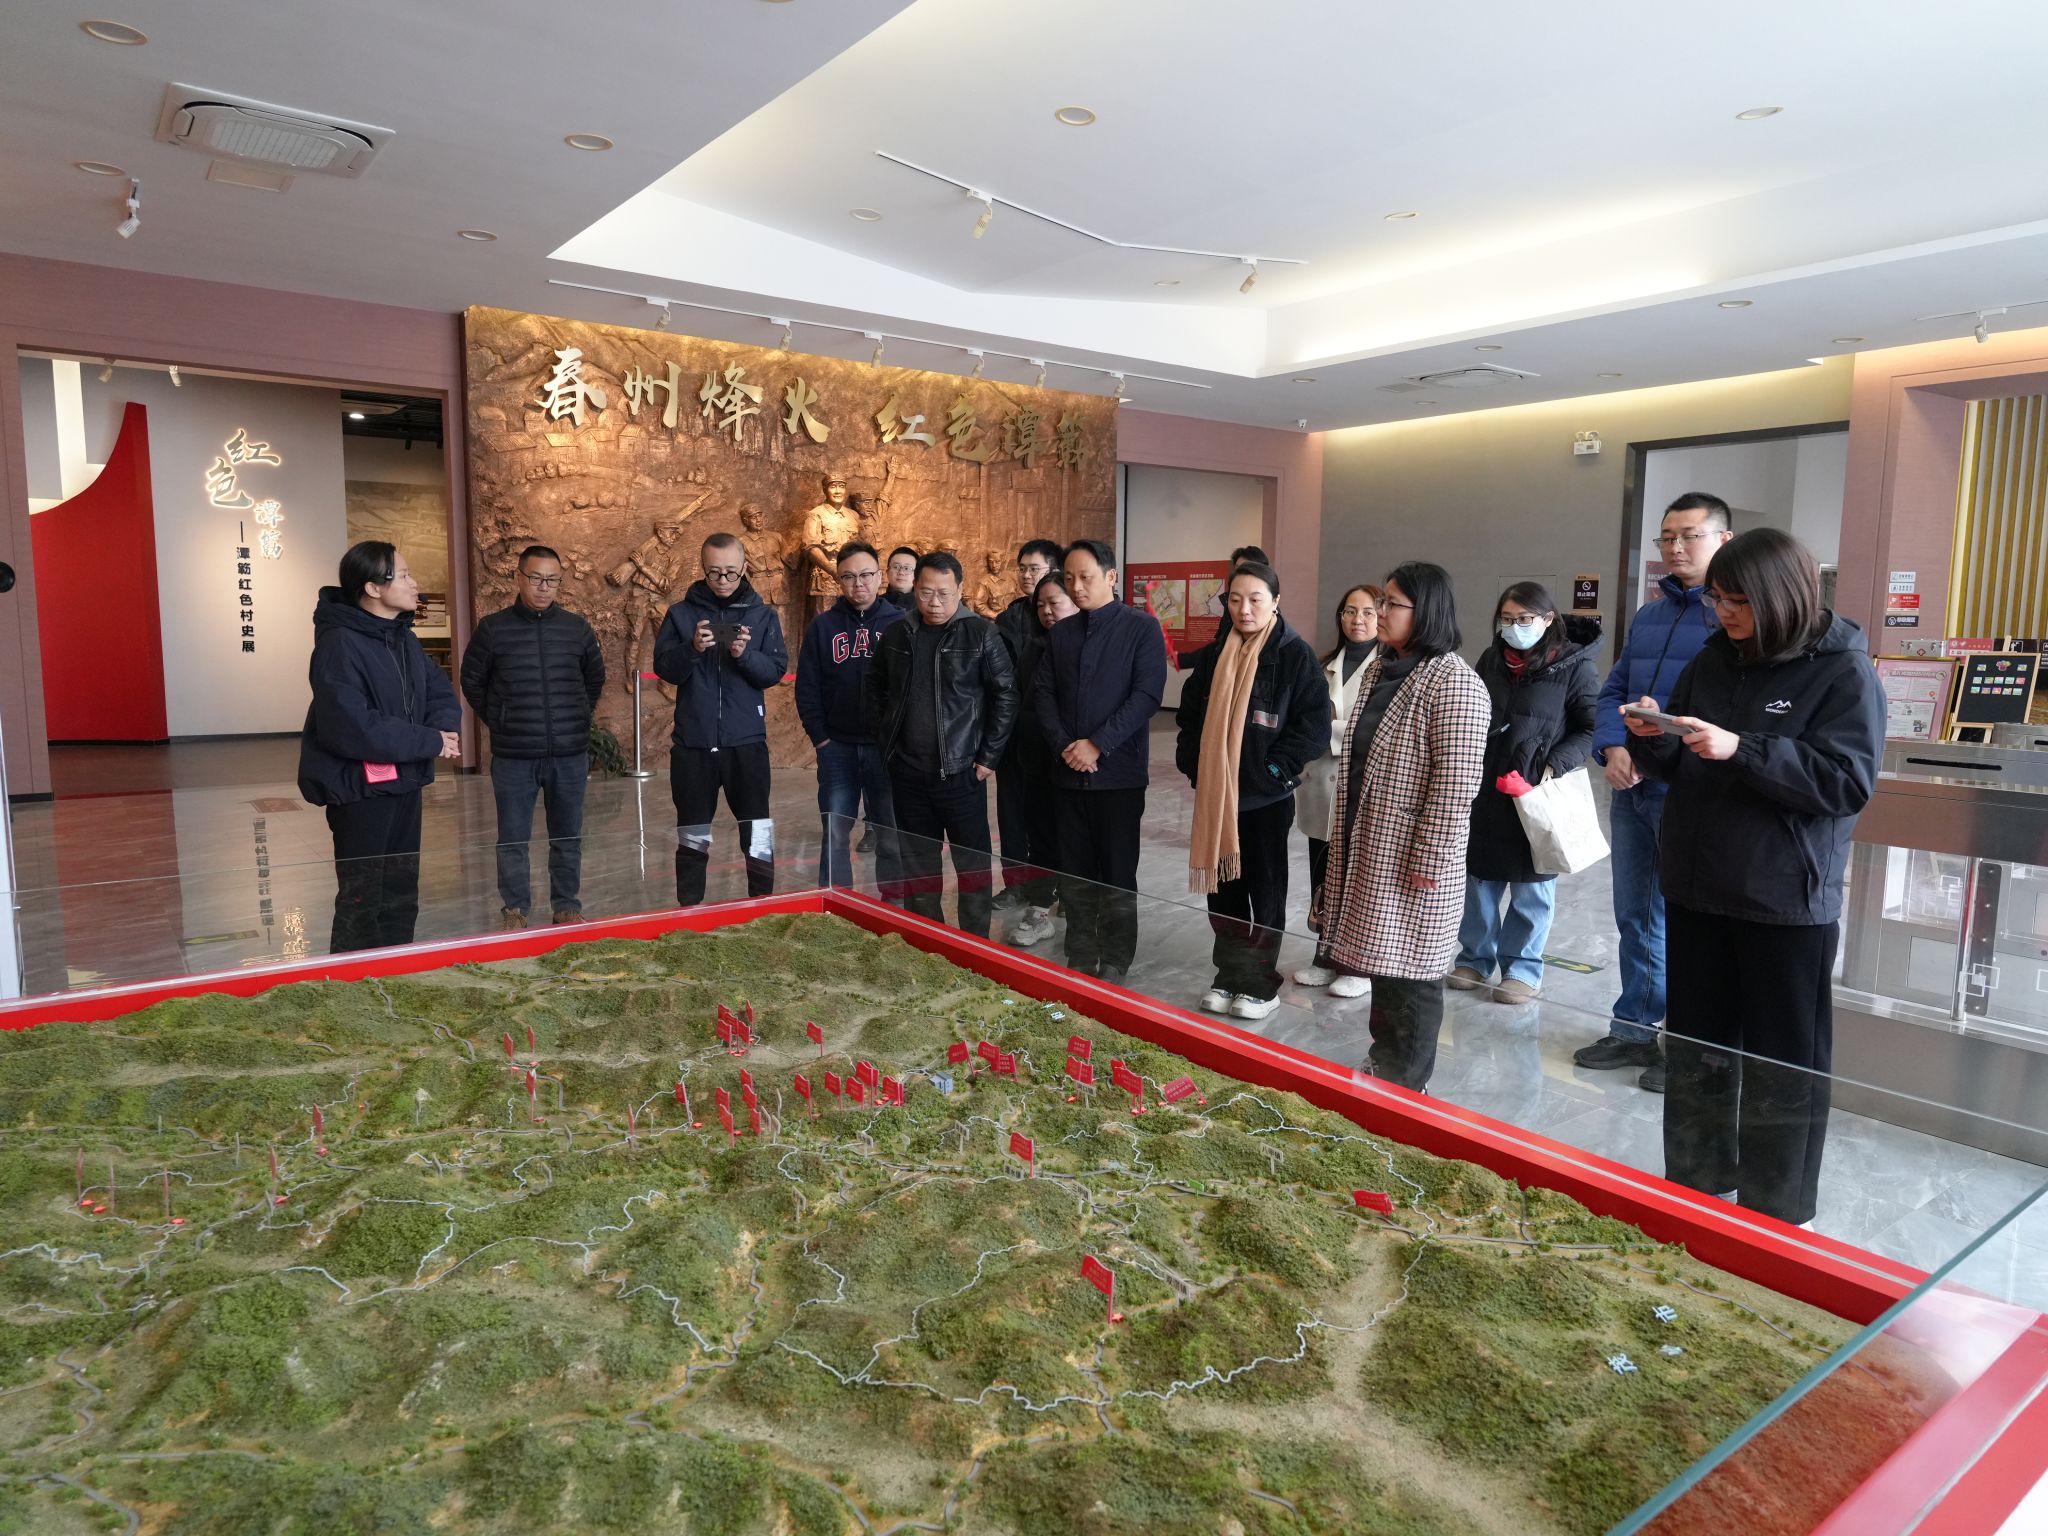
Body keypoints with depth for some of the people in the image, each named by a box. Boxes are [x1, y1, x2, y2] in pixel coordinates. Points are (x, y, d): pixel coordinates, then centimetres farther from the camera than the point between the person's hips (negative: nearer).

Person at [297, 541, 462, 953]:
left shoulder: (404, 639, 8)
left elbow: (440, 692, 13)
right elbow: (351, 728, -27)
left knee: (401, 896, 17)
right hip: (360, 788, -8)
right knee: (362, 901, 1)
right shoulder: (340, 644, -19)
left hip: (405, 783, 8)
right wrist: (429, 742, -20)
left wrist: (442, 728, -10)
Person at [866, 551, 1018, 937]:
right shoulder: (896, 635, 8)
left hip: (961, 772, -4)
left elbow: (1005, 696, -6)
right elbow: (875, 687, 20)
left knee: (973, 862, 3)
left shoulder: (981, 634, -6)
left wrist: (988, 757, -7)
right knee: (918, 863, 13)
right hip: (908, 772, 4)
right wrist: (886, 738, 11)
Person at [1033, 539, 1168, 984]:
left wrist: (1098, 745, -17)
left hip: (1119, 772, -4)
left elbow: (1147, 695, -12)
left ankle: (1114, 968, 14)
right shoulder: (1060, 633, 11)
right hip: (1069, 772, 4)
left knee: (1117, 876, 3)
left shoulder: (1141, 629, -4)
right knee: (1076, 874, 10)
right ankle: (1079, 962, 20)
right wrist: (1063, 745, -9)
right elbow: (1043, 693, 7)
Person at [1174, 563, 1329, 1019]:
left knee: (1265, 890, 7)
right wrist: (1194, 765, 3)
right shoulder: (1213, 655, 8)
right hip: (1215, 794, 5)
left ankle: (1261, 983, 19)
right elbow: (1190, 716, 15)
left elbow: (1313, 726, -12)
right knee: (1221, 886, 12)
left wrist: (1275, 770, -15)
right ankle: (1228, 974, 26)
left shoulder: (1295, 655, -8)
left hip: (1266, 797, -5)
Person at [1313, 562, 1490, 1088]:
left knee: (1408, 970, 4)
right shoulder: (1378, 670, 11)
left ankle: (1405, 1084, 20)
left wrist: (1427, 862, -20)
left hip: (1413, 862, -8)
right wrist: (1346, 842, 18)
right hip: (1367, 849, 8)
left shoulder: (1454, 685, -17)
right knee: (1379, 960, 18)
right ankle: (1383, 1063, 34)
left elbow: (1455, 786, -20)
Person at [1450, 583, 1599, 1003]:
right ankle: (1475, 958, 25)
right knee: (1479, 879, 11)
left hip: (1536, 794, -4)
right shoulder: (1491, 659, 7)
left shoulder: (1573, 665, -7)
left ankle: (1522, 969, 18)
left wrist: (1554, 767, -16)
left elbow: (1592, 728, -5)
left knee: (1531, 886, 7)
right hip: (1485, 789, 4)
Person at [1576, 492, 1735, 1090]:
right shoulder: (1648, 614, 16)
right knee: (1634, 917, 14)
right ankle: (1636, 1030, 27)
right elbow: (1613, 690, 15)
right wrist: (1613, 748, -2)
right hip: (1631, 789, 7)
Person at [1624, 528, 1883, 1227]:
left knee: (1783, 1064, 7)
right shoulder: (1713, 660, 7)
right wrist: (1651, 738, -8)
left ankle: (1778, 1218, 22)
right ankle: (1693, 1188, 32)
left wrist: (1741, 749, -26)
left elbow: (1848, 781, -17)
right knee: (1696, 1049, 15)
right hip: (1698, 887, 6)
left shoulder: (1842, 670, -8)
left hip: (1788, 900, -5)